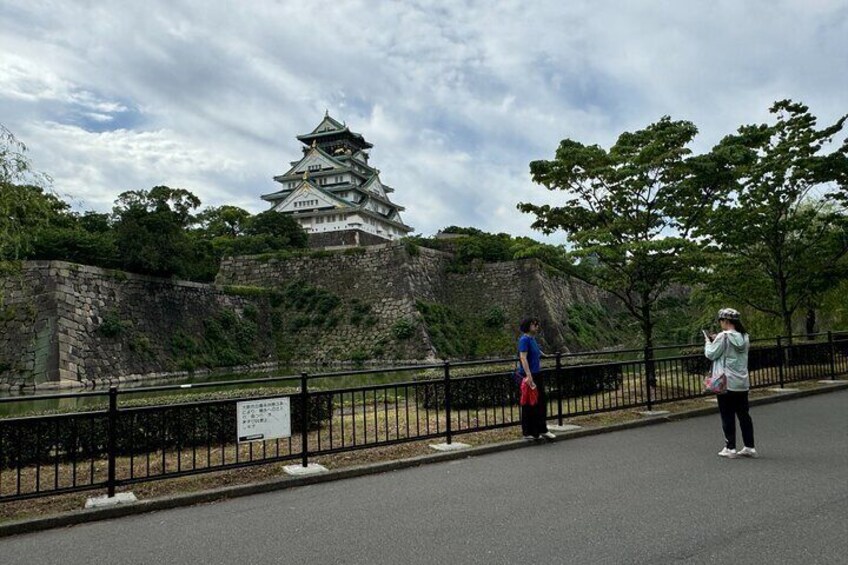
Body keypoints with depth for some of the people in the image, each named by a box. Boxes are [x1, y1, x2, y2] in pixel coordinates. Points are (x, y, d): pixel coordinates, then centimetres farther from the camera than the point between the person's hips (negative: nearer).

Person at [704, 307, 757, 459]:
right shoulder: (744, 337, 7)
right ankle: (749, 447, 17)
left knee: (727, 416, 2)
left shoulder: (723, 337, -14)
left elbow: (710, 354, -9)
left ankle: (730, 448, 8)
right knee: (744, 415, 12)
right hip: (742, 383, 6)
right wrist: (716, 340, 13)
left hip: (726, 383, -6)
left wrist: (708, 342, 8)